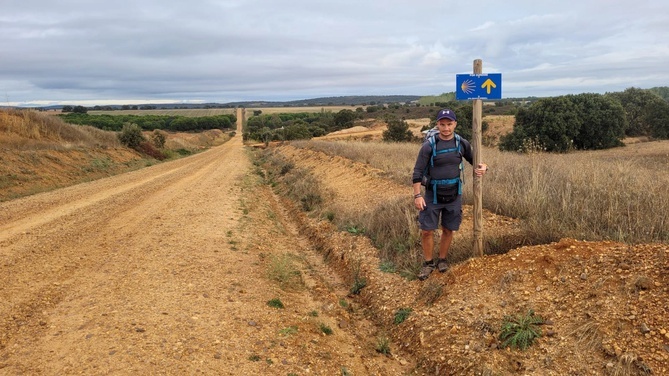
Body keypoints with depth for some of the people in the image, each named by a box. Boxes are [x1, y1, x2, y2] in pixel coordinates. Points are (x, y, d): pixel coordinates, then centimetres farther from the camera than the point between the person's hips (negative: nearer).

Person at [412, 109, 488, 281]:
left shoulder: (462, 144, -3)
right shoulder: (429, 145, -12)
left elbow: (474, 160, 13)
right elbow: (418, 172, -10)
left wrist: (482, 167, -10)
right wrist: (417, 195, -16)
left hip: (454, 195, 2)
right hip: (433, 195, -2)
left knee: (448, 230, 11)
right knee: (427, 230, -1)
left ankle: (442, 259, 31)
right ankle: (428, 263, 19)